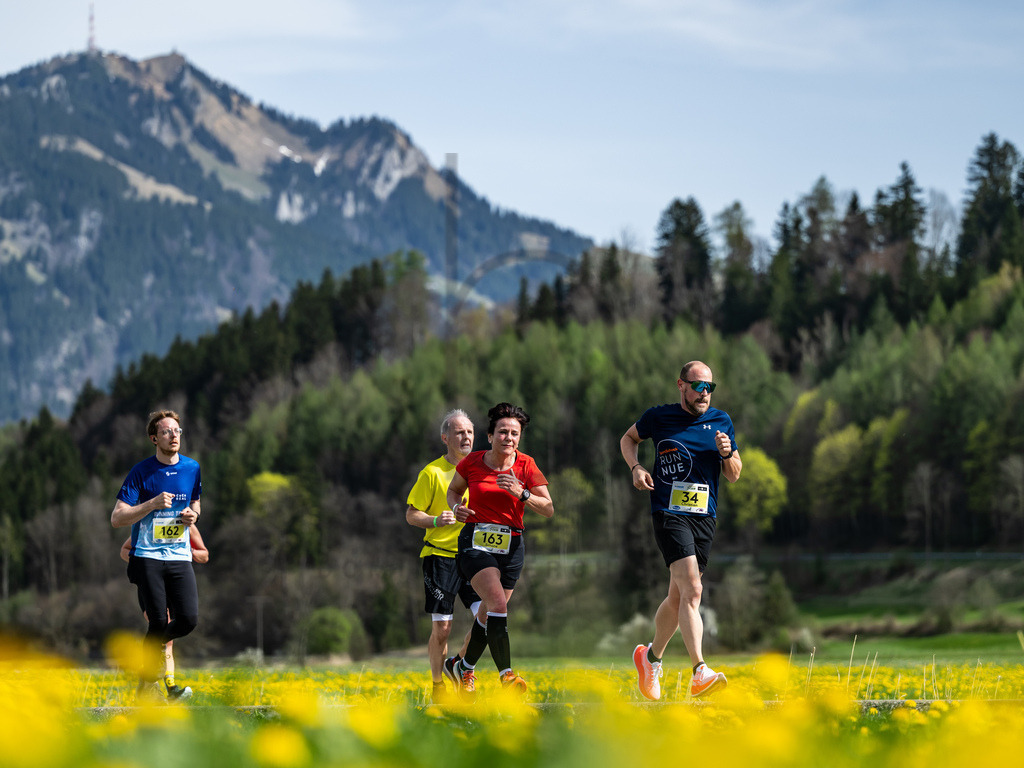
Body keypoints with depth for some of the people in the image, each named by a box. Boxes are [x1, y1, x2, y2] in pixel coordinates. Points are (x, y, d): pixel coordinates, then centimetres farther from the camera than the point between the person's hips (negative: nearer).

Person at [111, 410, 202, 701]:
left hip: (180, 557, 4)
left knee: (188, 620, -12)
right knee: (159, 622, -10)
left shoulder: (192, 468, 8)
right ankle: (147, 682, 9)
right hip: (147, 558, -4)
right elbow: (116, 518, -8)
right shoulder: (141, 472, -5)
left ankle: (154, 644, 21)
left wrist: (192, 515, 2)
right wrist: (153, 504, -20)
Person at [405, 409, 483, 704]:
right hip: (440, 555, -4)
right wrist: (436, 520, -18)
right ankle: (438, 685, 17)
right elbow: (411, 514, 0)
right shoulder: (432, 473, -2)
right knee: (441, 628, -2)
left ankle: (458, 665, 11)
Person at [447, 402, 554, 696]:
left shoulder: (526, 465, -1)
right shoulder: (472, 462, -2)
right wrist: (456, 508, -5)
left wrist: (522, 494, -18)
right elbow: (454, 490, 16)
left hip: (511, 547, 3)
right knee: (497, 602, -24)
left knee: (490, 613, 9)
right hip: (476, 543, -3)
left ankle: (465, 667, 34)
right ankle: (506, 674, -28)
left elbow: (549, 509, -1)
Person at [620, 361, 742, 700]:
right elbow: (629, 438, 21)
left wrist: (728, 454, -7)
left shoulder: (721, 421, 9)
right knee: (691, 590, -20)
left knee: (678, 598, 11)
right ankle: (700, 673, -29)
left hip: (704, 517, 4)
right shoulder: (659, 417, 2)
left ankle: (651, 657, 36)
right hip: (669, 515, -4)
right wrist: (636, 467, 2)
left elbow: (734, 476, 14)